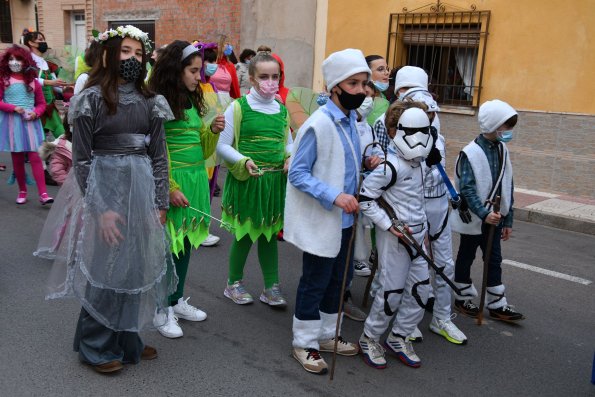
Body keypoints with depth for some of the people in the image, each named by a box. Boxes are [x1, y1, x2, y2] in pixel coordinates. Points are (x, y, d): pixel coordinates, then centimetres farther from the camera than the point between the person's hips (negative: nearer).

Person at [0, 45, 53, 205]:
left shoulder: (32, 81, 6)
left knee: (35, 157, -5)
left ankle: (43, 193, -8)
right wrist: (13, 108, -15)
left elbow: (42, 103, 9)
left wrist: (35, 113, -11)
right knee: (17, 159, 8)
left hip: (30, 123, 0)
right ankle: (22, 191, 22)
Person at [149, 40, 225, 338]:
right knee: (169, 245, 1)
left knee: (186, 242, 15)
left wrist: (213, 131, -2)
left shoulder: (193, 102, 13)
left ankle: (177, 300, 30)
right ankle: (163, 310, 16)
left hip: (196, 180, 8)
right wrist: (170, 188, -17)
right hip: (172, 183, -8)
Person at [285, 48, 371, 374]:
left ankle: (326, 335, 38)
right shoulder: (318, 124, -20)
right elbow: (297, 174, -18)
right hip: (320, 220, -8)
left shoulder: (351, 118, 4)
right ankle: (304, 344, 25)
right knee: (315, 282, 6)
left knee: (340, 277, 19)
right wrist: (334, 196, -26)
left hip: (344, 218, 8)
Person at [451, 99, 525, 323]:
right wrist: (484, 214, -29)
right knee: (466, 257, 10)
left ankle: (497, 305, 20)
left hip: (494, 217, 7)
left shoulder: (502, 150, 5)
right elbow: (467, 189, -21)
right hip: (474, 217, -6)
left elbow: (507, 187, 9)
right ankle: (463, 298, 25)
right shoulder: (471, 153, -17)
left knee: (494, 260, 11)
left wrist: (507, 219, 9)